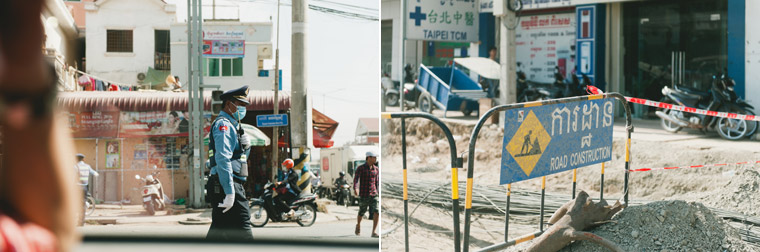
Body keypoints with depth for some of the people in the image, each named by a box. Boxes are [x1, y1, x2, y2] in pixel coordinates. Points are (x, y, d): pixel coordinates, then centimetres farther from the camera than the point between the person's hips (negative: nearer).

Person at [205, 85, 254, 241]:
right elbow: (222, 158, -21)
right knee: (243, 233, -10)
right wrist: (230, 192, -25)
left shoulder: (231, 125, 23)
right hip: (225, 186, -10)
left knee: (218, 231, 9)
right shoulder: (223, 124, -9)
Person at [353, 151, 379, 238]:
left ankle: (374, 232, -17)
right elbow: (356, 179, -21)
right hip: (363, 195, -3)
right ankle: (358, 225, 45)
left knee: (376, 212, -17)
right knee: (361, 213, 13)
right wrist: (355, 189, -38)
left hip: (373, 195, 3)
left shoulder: (376, 169, 7)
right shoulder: (360, 168, -8)